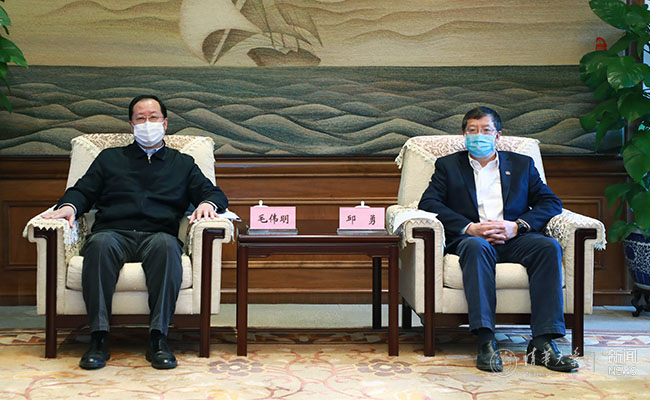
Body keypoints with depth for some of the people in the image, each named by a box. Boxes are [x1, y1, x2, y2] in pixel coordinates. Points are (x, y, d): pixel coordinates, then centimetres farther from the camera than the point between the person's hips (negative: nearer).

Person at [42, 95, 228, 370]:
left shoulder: (183, 164, 28)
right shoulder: (109, 158, 29)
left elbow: (214, 193, 19)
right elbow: (83, 191, 20)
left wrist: (207, 203, -5)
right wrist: (69, 206, -3)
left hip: (158, 235, 0)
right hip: (114, 233, 1)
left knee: (166, 245, -38)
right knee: (101, 244, -37)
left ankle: (158, 338, -41)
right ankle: (98, 338, -38)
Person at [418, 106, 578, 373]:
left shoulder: (522, 164, 24)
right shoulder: (448, 165, 20)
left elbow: (551, 202, 13)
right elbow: (428, 202, 4)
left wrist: (517, 226, -7)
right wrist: (470, 227, -11)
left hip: (514, 239, 2)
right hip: (473, 239, -2)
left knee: (549, 246, -29)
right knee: (476, 246, -38)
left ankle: (542, 344, -33)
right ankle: (486, 343, -44)